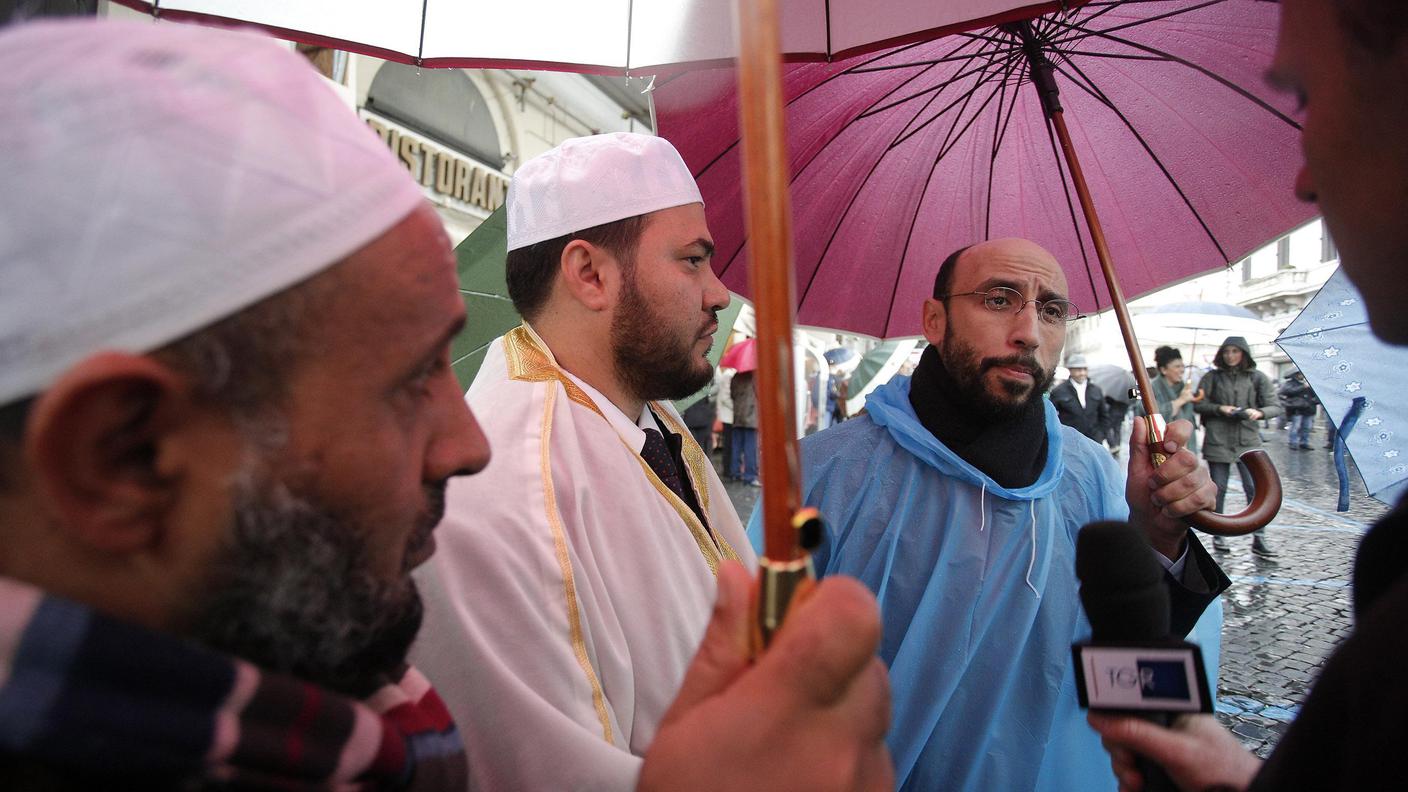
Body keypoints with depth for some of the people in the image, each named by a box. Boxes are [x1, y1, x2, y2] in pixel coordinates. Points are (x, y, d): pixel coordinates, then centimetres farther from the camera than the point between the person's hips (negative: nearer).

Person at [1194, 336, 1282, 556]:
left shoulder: (1257, 378, 5)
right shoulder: (1212, 377, 5)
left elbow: (1275, 407, 4)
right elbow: (1198, 404, 5)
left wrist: (1259, 412, -17)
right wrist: (1219, 408, -12)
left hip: (1248, 441, 0)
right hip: (1218, 441, 0)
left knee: (1255, 488, -6)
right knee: (1218, 489, 6)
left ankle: (1259, 539, 0)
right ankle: (1218, 534, 17)